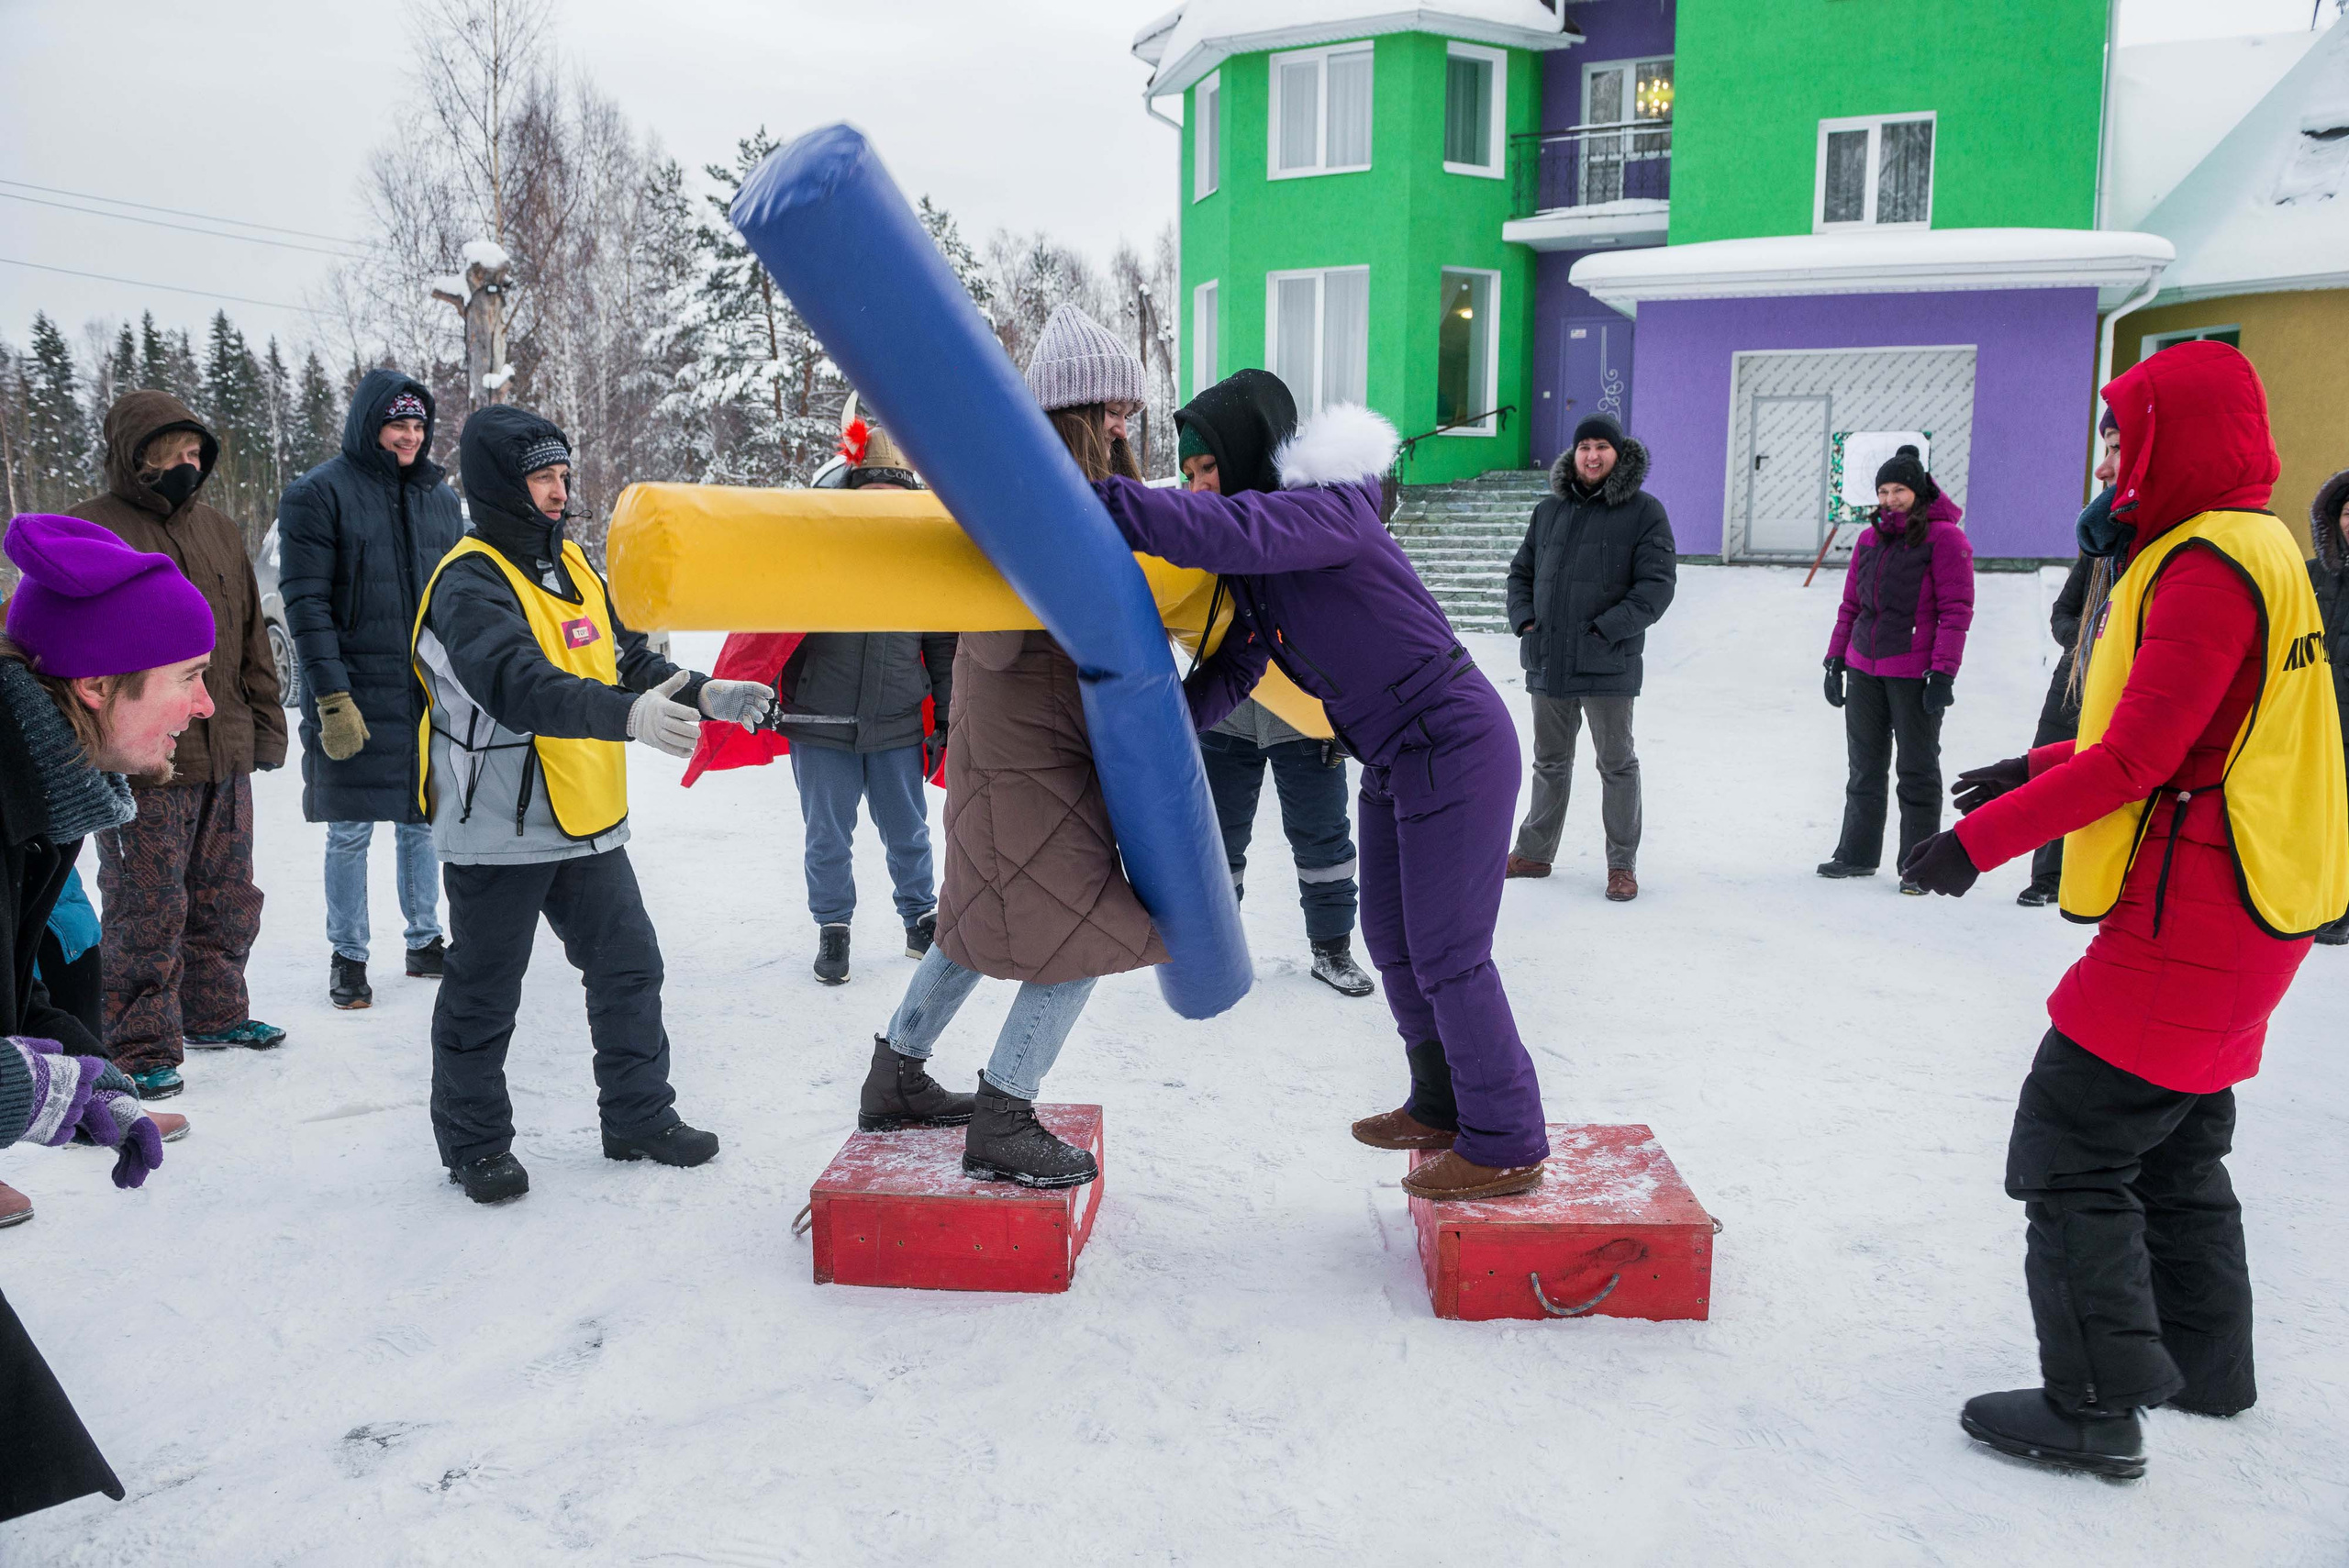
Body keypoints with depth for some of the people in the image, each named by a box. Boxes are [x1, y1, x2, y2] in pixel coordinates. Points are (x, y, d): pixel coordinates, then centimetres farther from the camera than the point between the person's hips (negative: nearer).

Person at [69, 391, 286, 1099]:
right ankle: (143, 1049, 11)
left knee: (228, 902, 16)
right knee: (148, 913, -1)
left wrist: (266, 725, 16)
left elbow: (252, 638, 20)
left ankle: (215, 1012, 33)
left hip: (225, 761, 6)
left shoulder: (220, 533, 14)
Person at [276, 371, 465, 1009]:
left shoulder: (440, 495, 10)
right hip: (356, 697, -4)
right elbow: (306, 603, -10)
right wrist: (332, 699, -17)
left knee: (422, 822, 12)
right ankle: (347, 958, 16)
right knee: (350, 831, 3)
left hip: (433, 693, 4)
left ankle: (425, 943, 25)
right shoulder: (318, 494, -6)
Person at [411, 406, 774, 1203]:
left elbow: (627, 661, 15)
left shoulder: (573, 565, 11)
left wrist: (704, 695, -2)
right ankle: (475, 1144, 22)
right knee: (484, 994, 6)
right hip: (498, 832, -7)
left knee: (629, 967, 13)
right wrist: (628, 715, -47)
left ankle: (640, 1117, 27)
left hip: (587, 823, 8)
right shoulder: (469, 584, -17)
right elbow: (520, 685, -33)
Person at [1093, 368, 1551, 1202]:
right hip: (1395, 758, 10)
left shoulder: (1331, 509, -22)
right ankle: (1444, 1106, 35)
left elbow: (1233, 532, -41)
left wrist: (1098, 501, -40)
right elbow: (1234, 666, 5)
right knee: (1391, 938, 17)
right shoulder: (1257, 562, 7)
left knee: (1448, 953, -4)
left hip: (1454, 748, -10)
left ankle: (1506, 1145, 11)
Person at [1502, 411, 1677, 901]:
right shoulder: (1548, 510, 12)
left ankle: (1622, 864, 13)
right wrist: (1524, 619, 2)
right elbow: (1522, 572, 20)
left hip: (1607, 664, -4)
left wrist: (1607, 629, -16)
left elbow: (1657, 583, -9)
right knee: (1550, 761, 16)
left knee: (1616, 763, 4)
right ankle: (1534, 852, 27)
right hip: (1547, 660, 5)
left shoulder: (1644, 512, -2)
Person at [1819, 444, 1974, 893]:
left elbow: (1956, 611, -10)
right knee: (1864, 766, 12)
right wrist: (1835, 660, 13)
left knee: (1917, 769, 3)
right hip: (1863, 671, 6)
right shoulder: (1870, 539, 12)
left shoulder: (1944, 537, -6)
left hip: (1914, 675, -6)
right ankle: (1857, 854, 23)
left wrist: (1943, 674, -15)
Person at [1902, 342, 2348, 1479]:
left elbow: (2139, 757, -23)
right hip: (2231, 917, 11)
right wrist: (2040, 772, 20)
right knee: (2176, 1146, 22)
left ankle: (2097, 1410, 1)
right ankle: (2206, 1367, 35)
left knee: (2069, 1151, -6)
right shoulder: (2241, 550, 15)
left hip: (2192, 925, -11)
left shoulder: (2211, 565, -18)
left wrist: (1981, 840, -18)